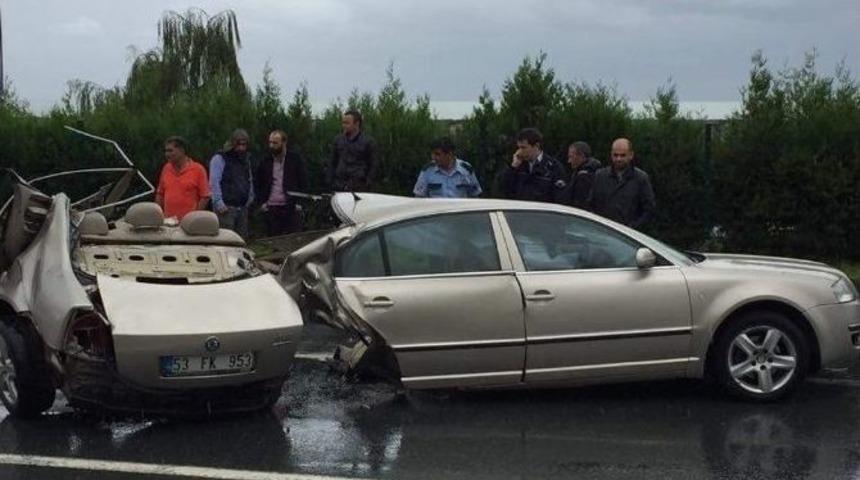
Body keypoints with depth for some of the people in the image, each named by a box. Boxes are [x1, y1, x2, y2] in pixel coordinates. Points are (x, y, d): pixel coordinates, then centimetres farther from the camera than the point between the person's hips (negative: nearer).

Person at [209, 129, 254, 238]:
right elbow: (214, 183, -11)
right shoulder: (219, 158, -5)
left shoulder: (246, 159, 19)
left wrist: (250, 199, 17)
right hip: (225, 208, -7)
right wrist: (219, 204, -17)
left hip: (242, 208, 7)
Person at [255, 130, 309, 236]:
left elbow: (303, 183, 2)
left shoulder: (295, 159, 1)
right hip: (270, 209, 3)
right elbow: (259, 184, 18)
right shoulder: (266, 161, 9)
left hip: (290, 208, -2)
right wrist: (262, 202, 6)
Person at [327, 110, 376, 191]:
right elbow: (333, 163, 19)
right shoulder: (339, 140, 14)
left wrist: (367, 185, -6)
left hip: (358, 186, -4)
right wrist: (330, 181, 11)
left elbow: (372, 166, 2)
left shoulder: (368, 142, 2)